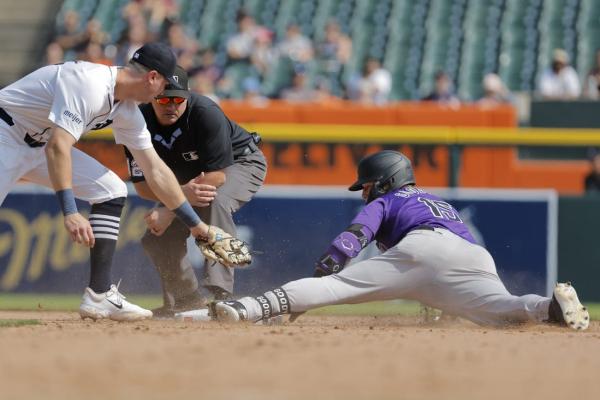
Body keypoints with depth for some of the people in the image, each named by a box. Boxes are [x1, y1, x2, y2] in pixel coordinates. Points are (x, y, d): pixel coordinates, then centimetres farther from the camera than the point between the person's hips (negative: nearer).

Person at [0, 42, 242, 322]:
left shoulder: (128, 111, 1)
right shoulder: (89, 83, -29)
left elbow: (155, 171, 9)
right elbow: (58, 147, -38)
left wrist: (196, 225, 11)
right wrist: (69, 212, -43)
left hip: (38, 142, 10)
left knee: (111, 193, 2)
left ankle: (99, 296, -2)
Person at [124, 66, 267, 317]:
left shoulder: (206, 114, -34)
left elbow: (217, 176, -34)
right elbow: (142, 185, -20)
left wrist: (171, 209, -37)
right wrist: (183, 193, -40)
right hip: (186, 178, 6)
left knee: (215, 202, -37)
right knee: (156, 237, -6)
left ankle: (217, 292, -39)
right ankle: (187, 300, 14)